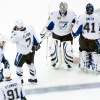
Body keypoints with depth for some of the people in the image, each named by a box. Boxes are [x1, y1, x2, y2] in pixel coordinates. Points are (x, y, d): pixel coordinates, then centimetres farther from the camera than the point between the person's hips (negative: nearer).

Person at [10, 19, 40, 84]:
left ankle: (20, 80, 32)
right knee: (30, 63, 25)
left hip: (22, 53, -6)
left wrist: (14, 31, -6)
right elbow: (34, 37, 2)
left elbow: (12, 40, -11)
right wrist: (37, 44, 18)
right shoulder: (30, 28, -16)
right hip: (31, 51, 6)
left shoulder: (17, 34, -32)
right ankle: (34, 78, 37)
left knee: (18, 65, 18)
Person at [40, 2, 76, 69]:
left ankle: (67, 63, 19)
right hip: (56, 35, 1)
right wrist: (44, 33, -2)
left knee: (68, 50, -8)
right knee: (53, 50, -8)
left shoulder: (71, 15, -15)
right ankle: (56, 63, 17)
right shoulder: (54, 15, -15)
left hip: (67, 36, -1)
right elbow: (49, 26, -5)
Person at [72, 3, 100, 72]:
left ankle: (83, 66, 23)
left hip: (84, 39, 1)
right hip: (94, 39, -1)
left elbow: (77, 28, -7)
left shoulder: (82, 17, -9)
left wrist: (74, 34, 11)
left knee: (83, 50, 20)